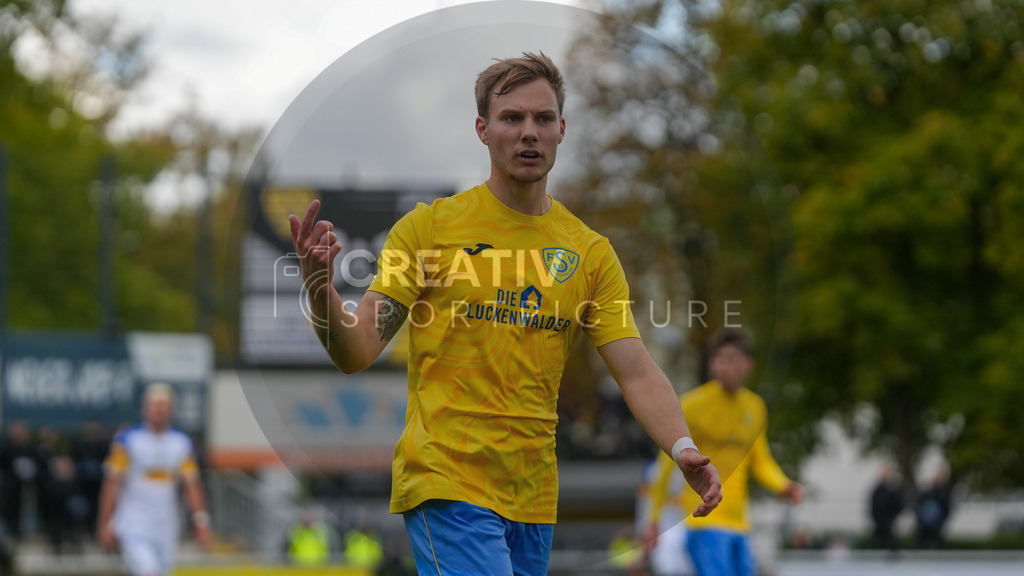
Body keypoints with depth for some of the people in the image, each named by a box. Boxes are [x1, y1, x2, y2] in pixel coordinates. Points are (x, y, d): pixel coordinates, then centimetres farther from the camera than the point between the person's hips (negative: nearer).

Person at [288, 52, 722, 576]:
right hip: (446, 486, -5)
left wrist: (683, 449, -15)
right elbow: (356, 353, -5)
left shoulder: (590, 252, 9)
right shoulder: (428, 227, -1)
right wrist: (321, 292, -26)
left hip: (534, 499, 5)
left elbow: (637, 373, 4)